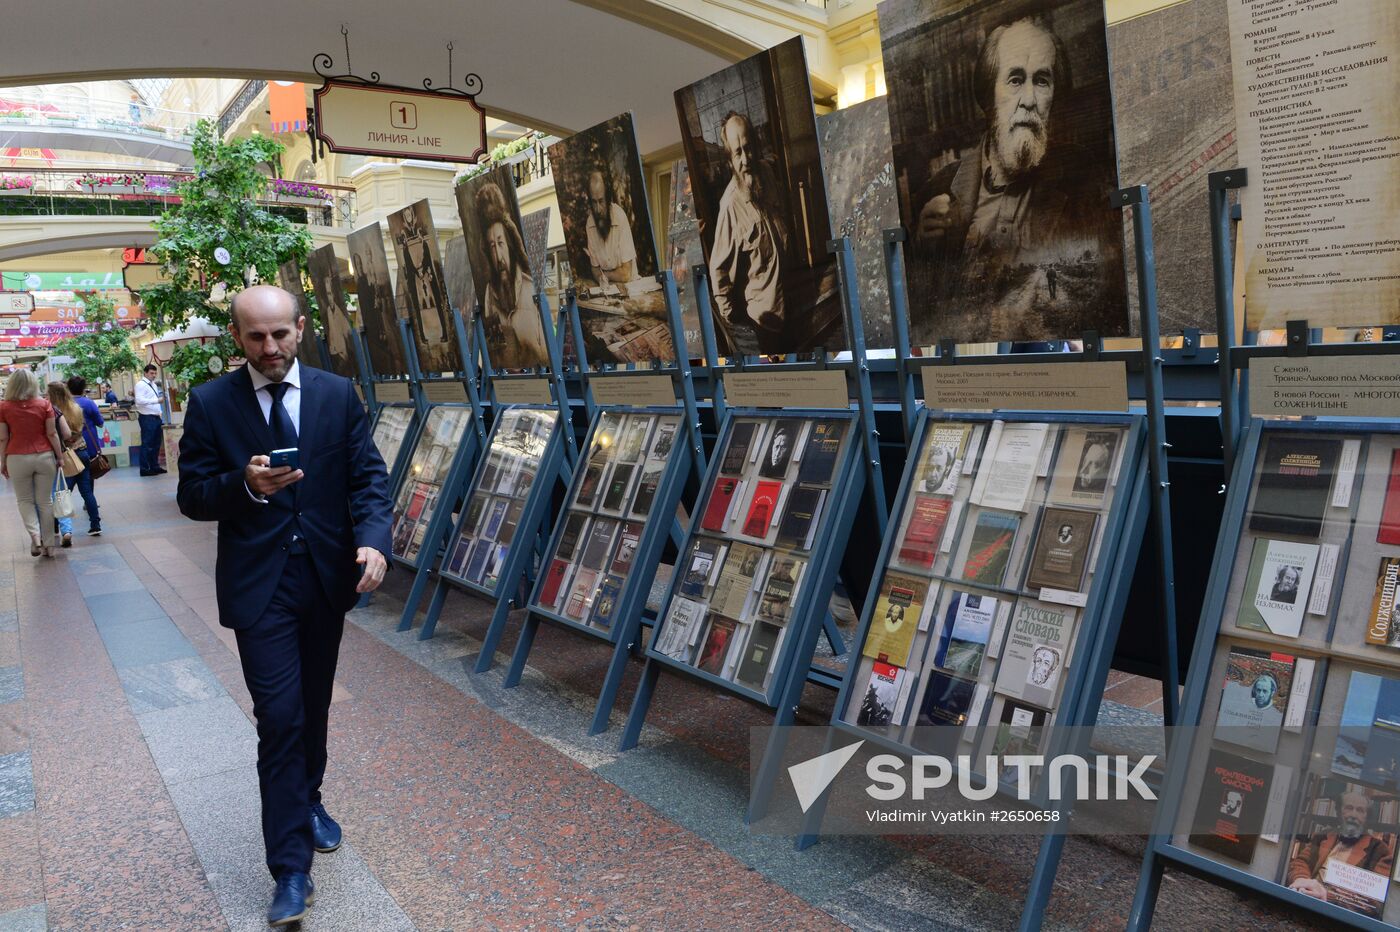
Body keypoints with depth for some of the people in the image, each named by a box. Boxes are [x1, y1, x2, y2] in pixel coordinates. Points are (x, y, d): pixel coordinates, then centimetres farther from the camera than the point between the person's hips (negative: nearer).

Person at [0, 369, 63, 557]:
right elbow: (52, 434, -3)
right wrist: (60, 456, 6)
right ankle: (49, 544, 12)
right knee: (45, 501, 9)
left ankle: (35, 535, -5)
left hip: (17, 459, -1)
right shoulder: (44, 404, -4)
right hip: (44, 457, 1)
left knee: (24, 500, 16)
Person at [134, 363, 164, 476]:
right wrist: (157, 400, -29)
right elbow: (139, 400, -22)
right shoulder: (141, 384, -9)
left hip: (156, 417, 9)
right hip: (147, 418, -9)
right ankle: (145, 469, -1)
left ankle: (155, 466, 21)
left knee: (156, 444, 13)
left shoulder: (154, 385, 18)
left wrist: (160, 414, 19)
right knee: (147, 444, -5)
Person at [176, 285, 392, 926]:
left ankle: (308, 801, 44)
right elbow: (192, 497, -2)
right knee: (280, 717, -5)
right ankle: (291, 869, 5)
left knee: (313, 708, 19)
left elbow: (368, 475, -2)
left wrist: (372, 539, -19)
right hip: (258, 584, -3)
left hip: (327, 576, 3)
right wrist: (244, 484, -23)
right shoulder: (210, 403, -4)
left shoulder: (337, 394, 0)